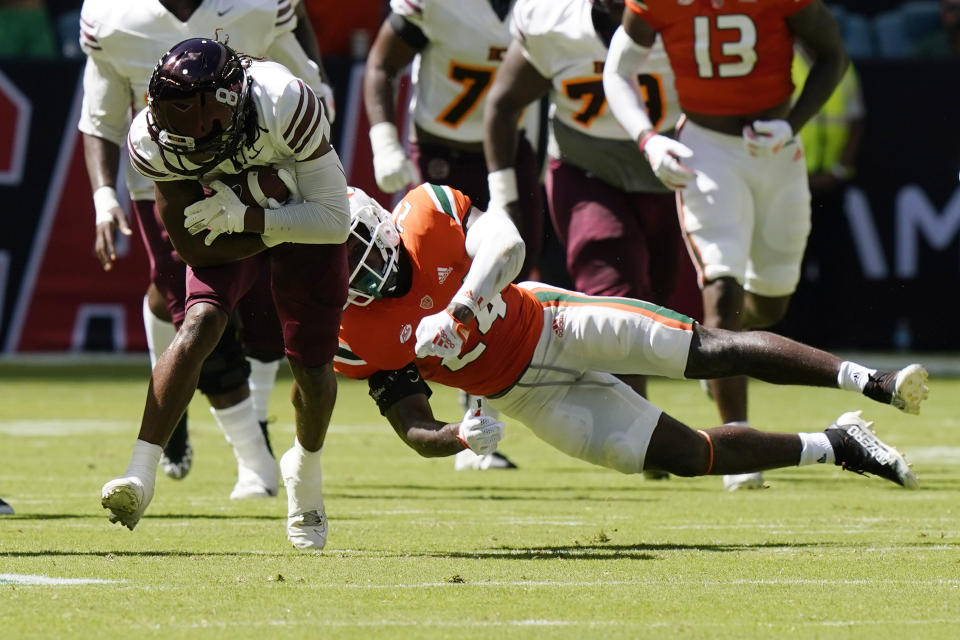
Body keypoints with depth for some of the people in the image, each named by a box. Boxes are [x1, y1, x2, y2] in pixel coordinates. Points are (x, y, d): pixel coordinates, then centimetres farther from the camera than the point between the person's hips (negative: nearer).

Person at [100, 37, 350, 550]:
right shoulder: (156, 139, -31)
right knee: (199, 326, -24)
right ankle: (140, 474, -28)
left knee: (311, 364, 6)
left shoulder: (285, 106, -40)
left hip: (303, 214, -1)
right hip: (227, 225, 1)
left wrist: (244, 217, -38)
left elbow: (333, 218, -32)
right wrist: (274, 232, -26)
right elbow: (192, 244, -20)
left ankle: (305, 468, 37)